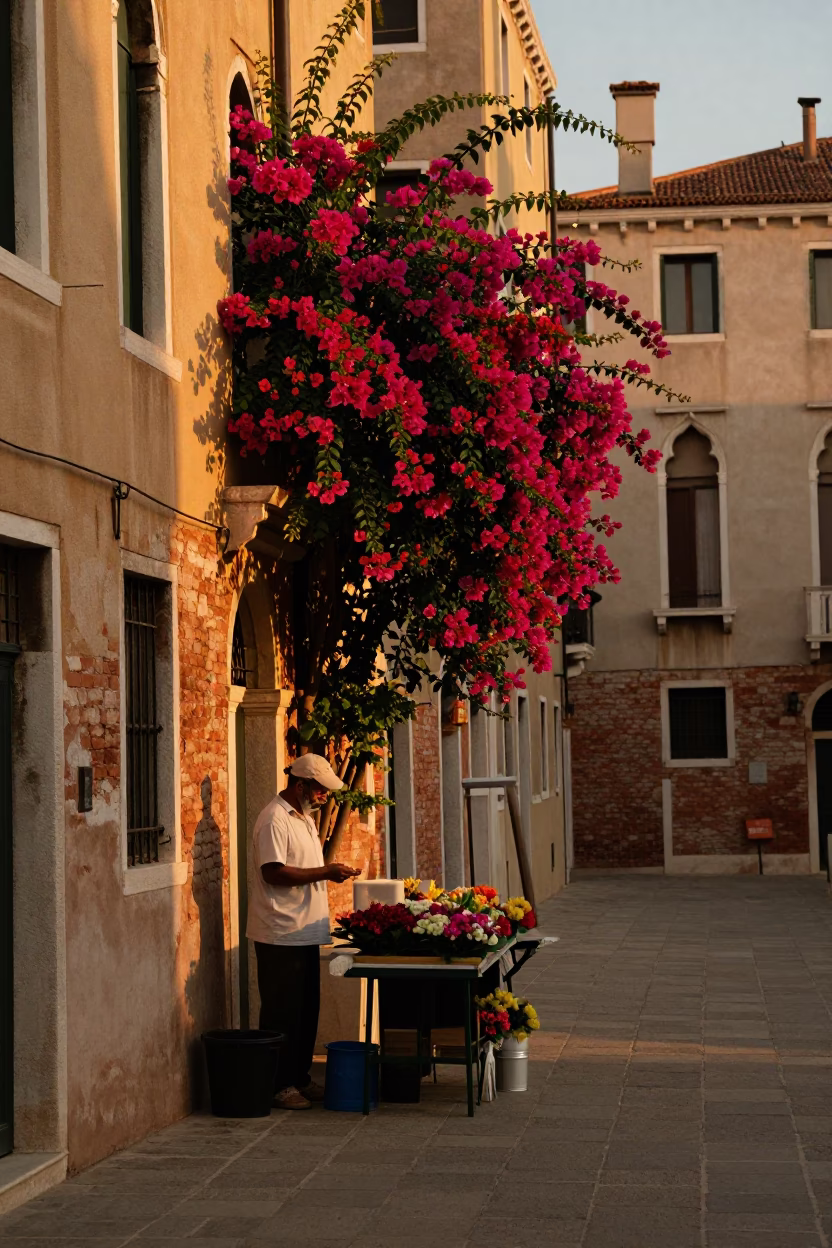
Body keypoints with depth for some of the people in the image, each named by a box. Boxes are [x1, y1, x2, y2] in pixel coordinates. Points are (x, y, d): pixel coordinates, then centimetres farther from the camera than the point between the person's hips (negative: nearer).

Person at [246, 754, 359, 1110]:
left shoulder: (304, 818, 17)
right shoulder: (274, 819, -15)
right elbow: (273, 872, -23)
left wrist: (331, 873, 9)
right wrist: (324, 872, -21)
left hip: (306, 931, 10)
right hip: (280, 934, -10)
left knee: (306, 1010, 14)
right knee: (283, 1013, -3)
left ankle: (300, 1078, 23)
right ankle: (280, 1085, 3)